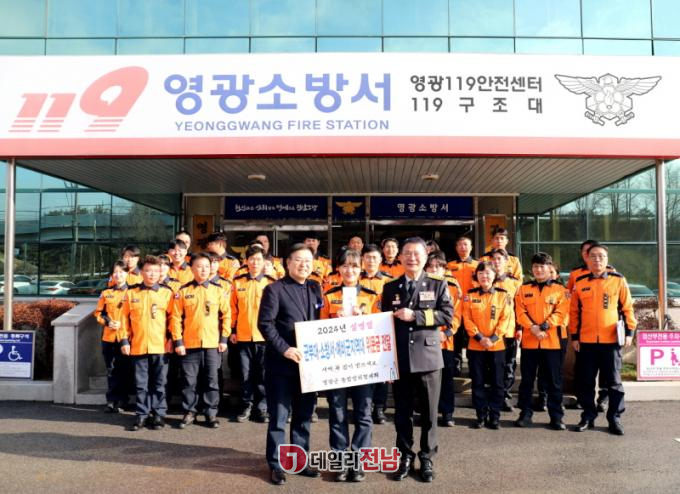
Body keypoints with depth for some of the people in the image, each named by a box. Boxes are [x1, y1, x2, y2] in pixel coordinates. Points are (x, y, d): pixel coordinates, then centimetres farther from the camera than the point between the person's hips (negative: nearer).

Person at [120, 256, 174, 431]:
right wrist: (124, 340, 3)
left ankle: (159, 414, 17)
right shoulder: (131, 293, 4)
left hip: (160, 346, -1)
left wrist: (172, 338, -3)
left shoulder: (167, 293, 1)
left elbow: (173, 318, 3)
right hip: (138, 346, 1)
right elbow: (125, 318, 7)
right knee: (141, 384, 9)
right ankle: (142, 414, 18)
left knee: (159, 384, 7)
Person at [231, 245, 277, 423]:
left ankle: (262, 408, 17)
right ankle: (247, 406, 22)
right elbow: (233, 308, 9)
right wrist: (233, 330, 6)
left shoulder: (271, 283, -1)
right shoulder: (238, 282, 5)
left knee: (264, 374, 5)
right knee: (246, 374, 10)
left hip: (265, 336, -1)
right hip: (243, 336, 2)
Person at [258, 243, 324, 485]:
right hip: (281, 363, -5)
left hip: (307, 361, 5)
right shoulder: (274, 289, -6)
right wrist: (284, 349, -20)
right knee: (279, 416, 3)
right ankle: (276, 465, 15)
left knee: (304, 415, 13)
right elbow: (264, 323, -12)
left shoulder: (315, 287, 11)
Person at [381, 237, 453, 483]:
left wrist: (415, 316, -17)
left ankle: (427, 458, 23)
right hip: (400, 359, 2)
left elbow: (448, 315, -9)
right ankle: (406, 457, 24)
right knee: (402, 412, 10)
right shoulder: (390, 288, 8)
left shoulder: (438, 284, 2)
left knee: (429, 412, 8)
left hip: (428, 358, -1)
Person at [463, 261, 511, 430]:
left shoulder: (502, 295, 3)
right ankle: (481, 415, 15)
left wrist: (493, 338, -14)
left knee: (496, 382, 4)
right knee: (478, 382, 5)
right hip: (475, 346, 1)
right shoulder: (470, 296, 4)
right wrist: (479, 337, -13)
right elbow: (467, 319, -1)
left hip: (497, 346, 0)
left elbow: (505, 319, -3)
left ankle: (494, 416, 14)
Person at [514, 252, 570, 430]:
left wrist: (544, 326, -18)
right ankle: (525, 414, 18)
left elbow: (561, 312, -6)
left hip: (553, 340, -1)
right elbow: (520, 312, 0)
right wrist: (532, 327, -15)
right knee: (527, 379, 8)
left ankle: (556, 417, 14)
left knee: (553, 380, 5)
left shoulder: (559, 289, 4)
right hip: (529, 340, 2)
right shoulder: (523, 289, 9)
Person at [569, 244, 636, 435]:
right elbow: (574, 311, 8)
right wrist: (574, 336, 4)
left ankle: (615, 419, 18)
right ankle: (588, 417, 21)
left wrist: (629, 331, -3)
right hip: (586, 341, 2)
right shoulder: (580, 282, 5)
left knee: (613, 382, 6)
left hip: (611, 340, -1)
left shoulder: (618, 280, 1)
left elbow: (627, 307, 4)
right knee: (585, 382, 8)